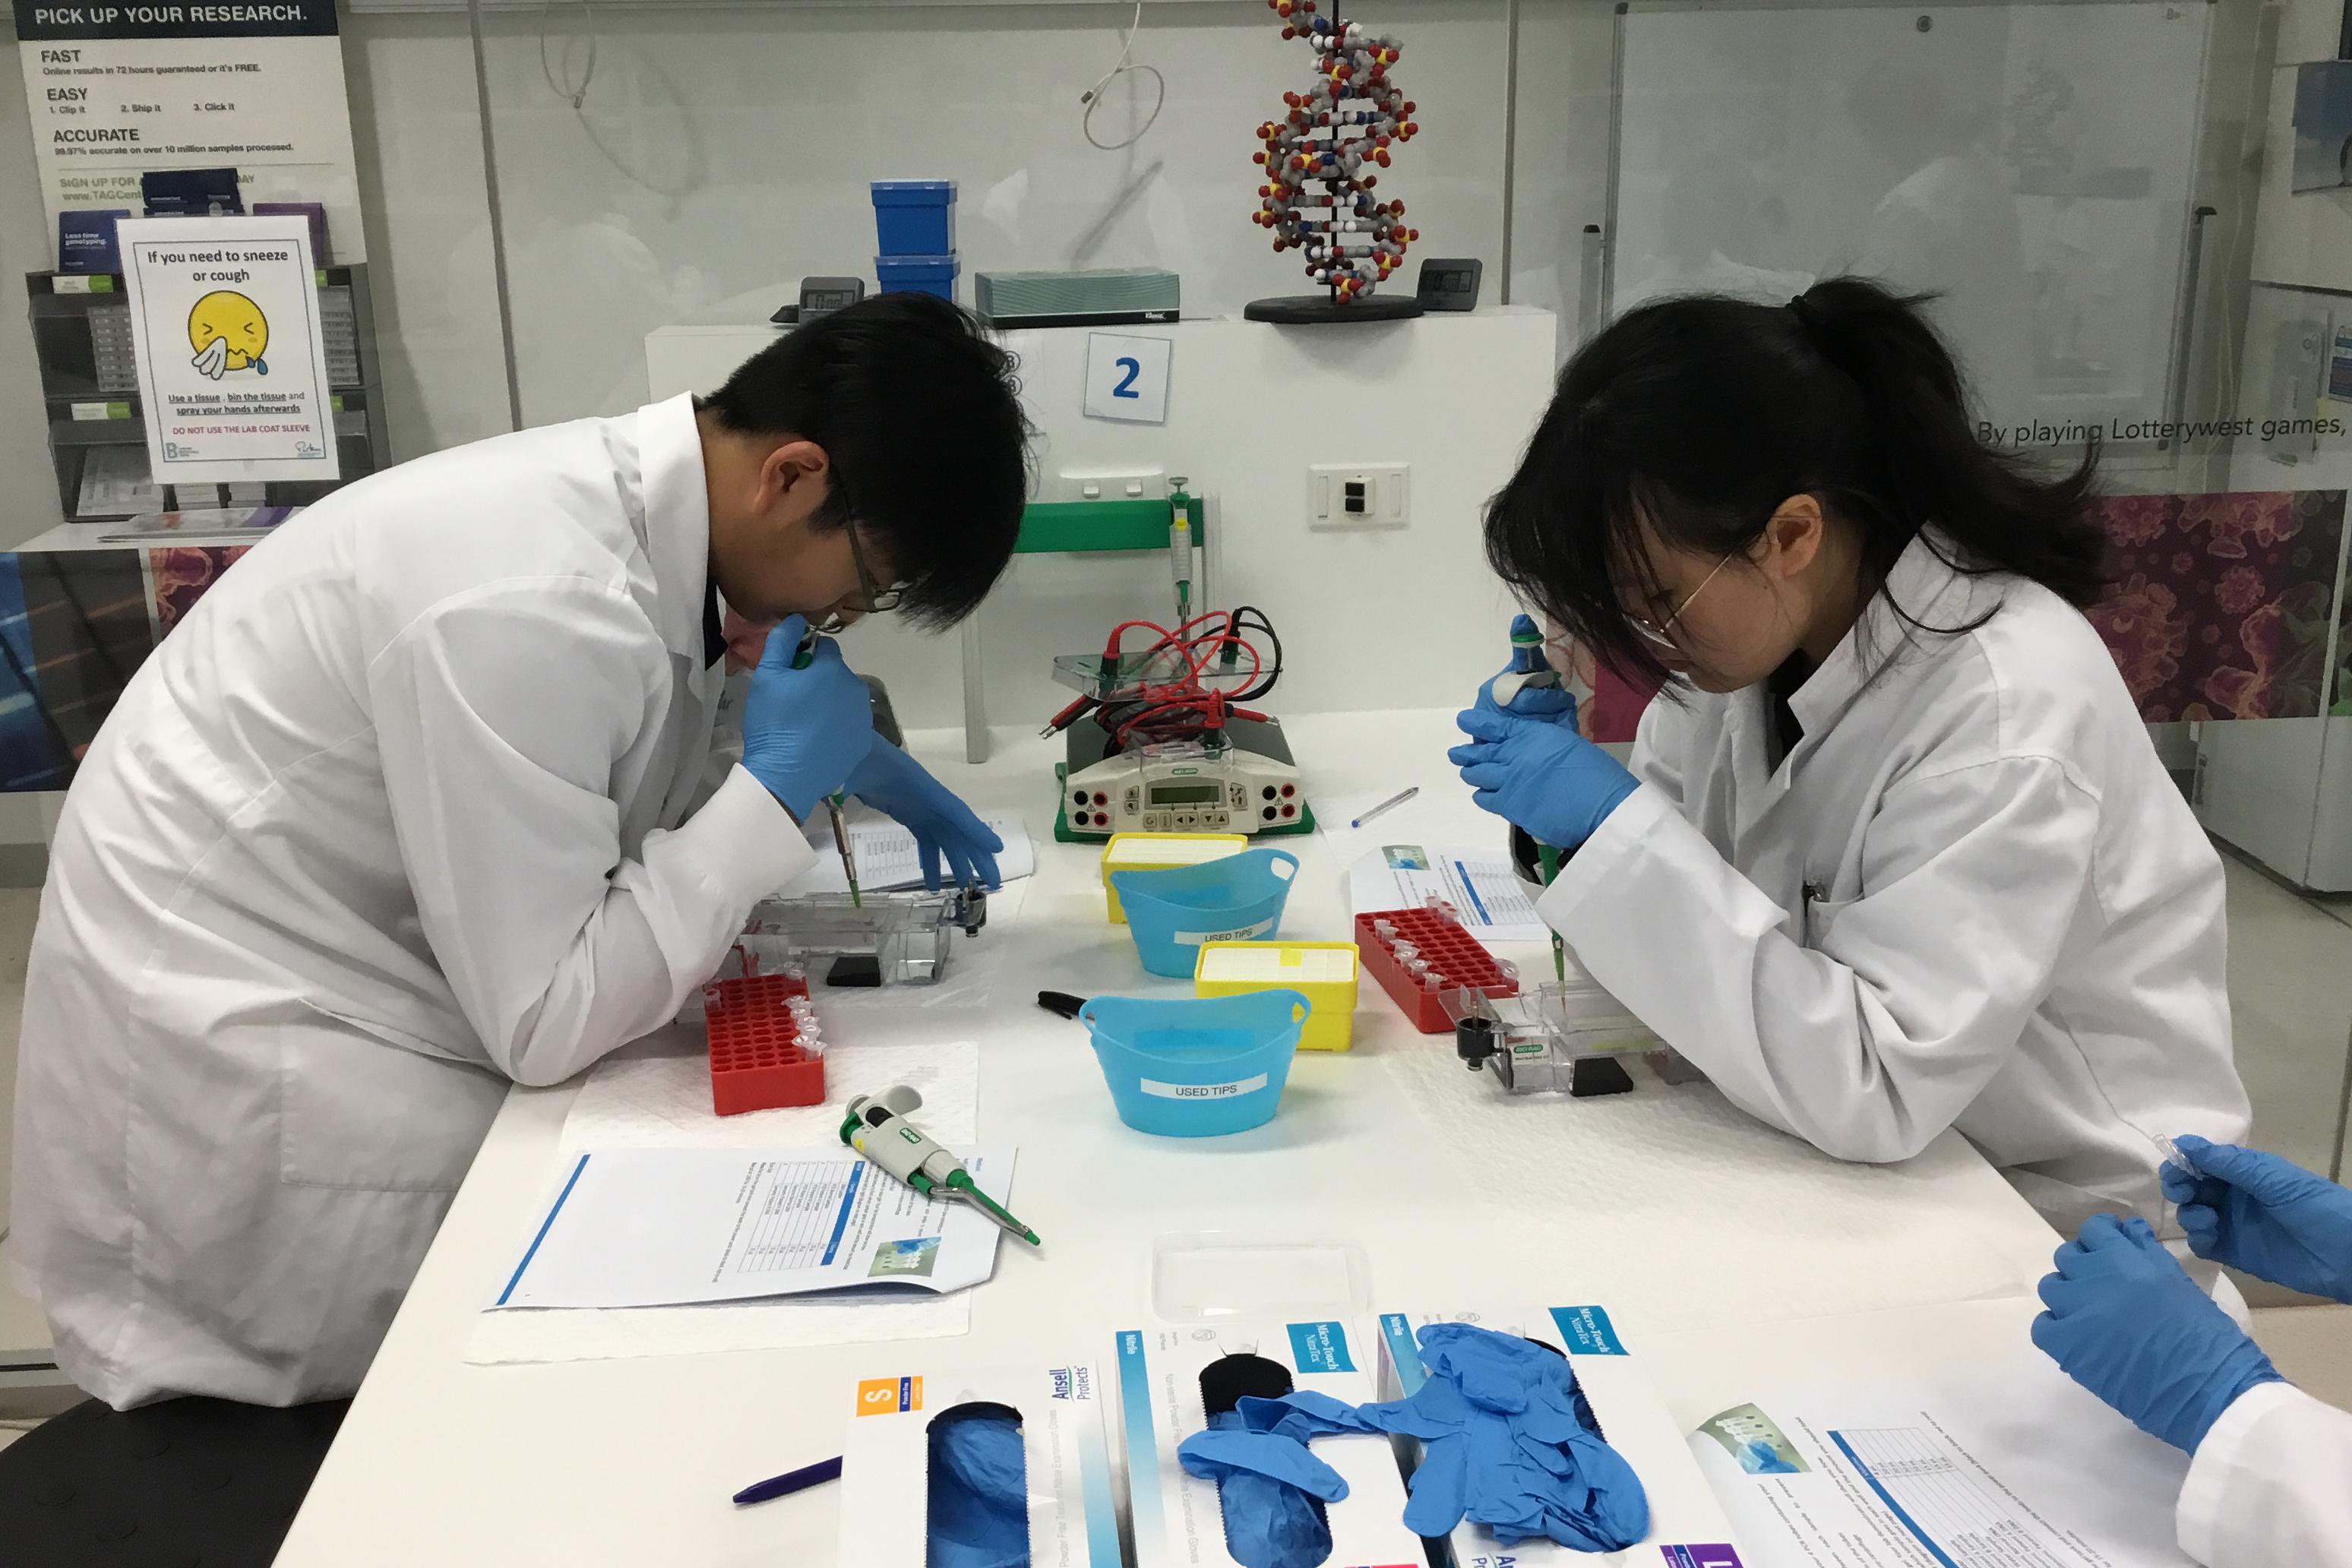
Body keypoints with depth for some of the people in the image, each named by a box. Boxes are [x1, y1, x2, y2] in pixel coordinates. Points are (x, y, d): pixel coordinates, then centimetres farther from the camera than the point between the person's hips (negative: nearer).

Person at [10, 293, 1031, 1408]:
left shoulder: (636, 495, -6)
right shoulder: (529, 605, -33)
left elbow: (612, 752, 16)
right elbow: (547, 1020, -27)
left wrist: (830, 754, 2)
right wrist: (780, 783, -23)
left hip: (332, 993, 8)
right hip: (230, 1060, -8)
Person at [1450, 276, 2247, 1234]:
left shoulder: (2006, 709, -27)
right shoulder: (1766, 621, -6)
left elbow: (1872, 1088, -30)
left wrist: (1616, 824, -31)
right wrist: (1561, 786, -14)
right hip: (1856, 1152, 6)